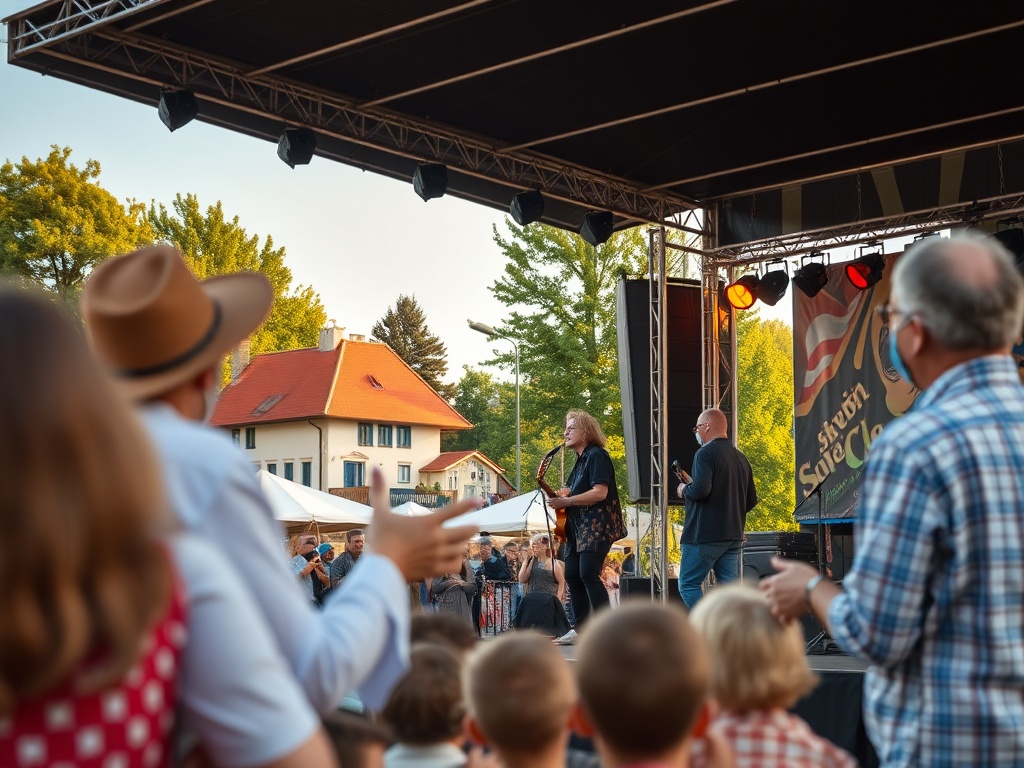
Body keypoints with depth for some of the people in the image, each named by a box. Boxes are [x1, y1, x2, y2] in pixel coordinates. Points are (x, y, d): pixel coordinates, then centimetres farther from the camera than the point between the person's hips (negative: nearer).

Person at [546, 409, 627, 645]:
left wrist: (567, 501, -19)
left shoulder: (597, 455, -9)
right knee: (572, 575, 6)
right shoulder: (581, 459, 20)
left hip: (597, 527, -10)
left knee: (588, 574, -19)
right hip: (578, 528, 10)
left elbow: (600, 492, -20)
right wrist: (561, 494, 9)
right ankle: (581, 630, 13)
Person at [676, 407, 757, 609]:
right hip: (734, 535, 8)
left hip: (705, 535, -8)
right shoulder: (740, 458, 15)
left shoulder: (705, 453, -10)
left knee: (688, 584, -1)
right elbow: (751, 500, 18)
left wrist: (684, 490, -4)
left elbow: (701, 489, -23)